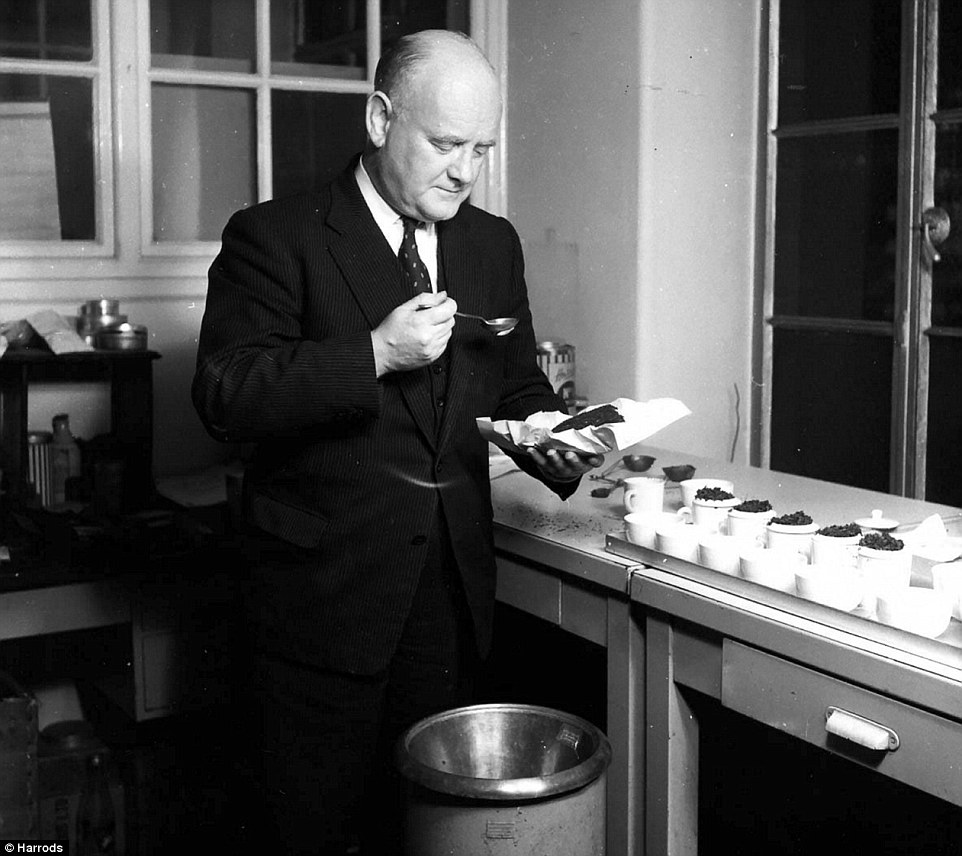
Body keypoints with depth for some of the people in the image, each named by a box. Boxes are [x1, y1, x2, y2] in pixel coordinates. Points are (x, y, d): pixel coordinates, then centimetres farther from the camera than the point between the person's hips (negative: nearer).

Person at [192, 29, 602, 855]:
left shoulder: (493, 244, 10)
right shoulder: (274, 237, -6)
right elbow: (225, 397, -14)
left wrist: (558, 443, -5)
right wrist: (372, 355, -23)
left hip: (453, 591, 5)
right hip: (329, 592, -4)